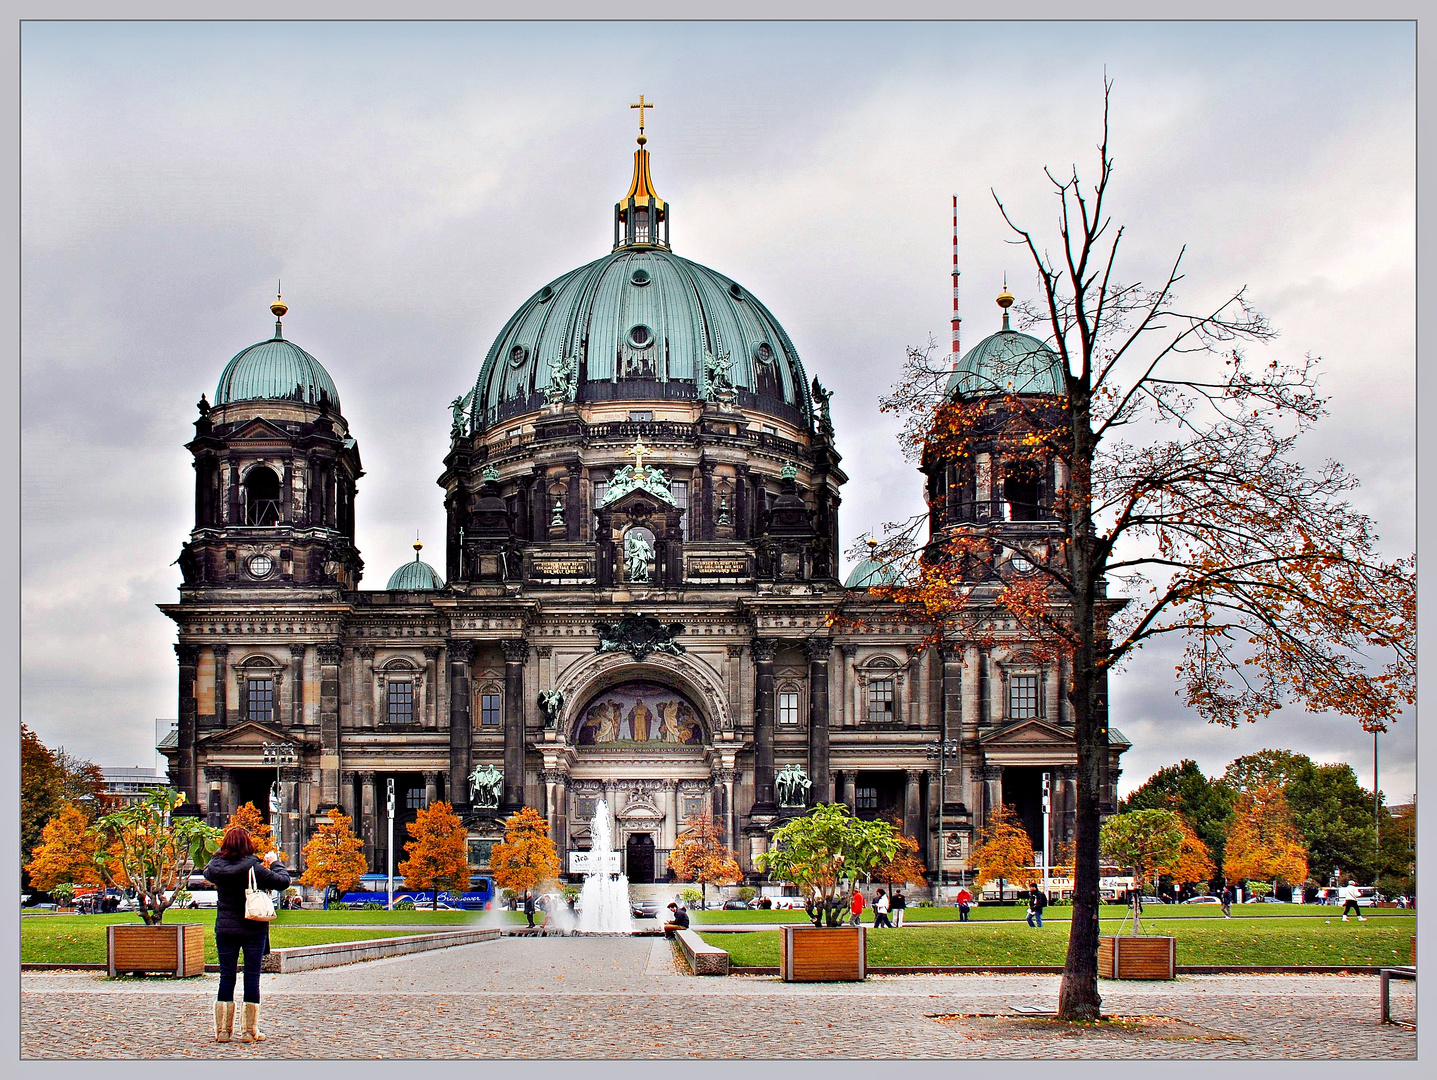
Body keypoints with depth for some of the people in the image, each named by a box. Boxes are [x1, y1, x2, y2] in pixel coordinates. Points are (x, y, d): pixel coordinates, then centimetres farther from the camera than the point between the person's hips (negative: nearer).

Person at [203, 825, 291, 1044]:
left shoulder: (216, 866, -3)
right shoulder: (254, 868, -14)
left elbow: (207, 873, 21)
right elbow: (283, 881, -8)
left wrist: (220, 853, 23)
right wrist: (275, 862, 8)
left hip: (225, 930, 3)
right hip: (253, 930, -3)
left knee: (226, 977, 9)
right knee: (252, 977, 3)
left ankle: (222, 1030, 10)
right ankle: (249, 1030, 4)